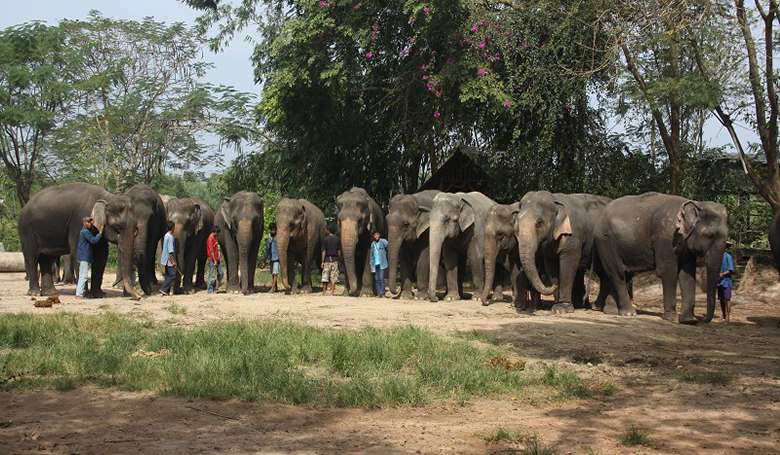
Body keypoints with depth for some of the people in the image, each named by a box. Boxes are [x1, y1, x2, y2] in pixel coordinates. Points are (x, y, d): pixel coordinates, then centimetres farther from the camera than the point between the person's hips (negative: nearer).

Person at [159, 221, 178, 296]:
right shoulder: (170, 237, -17)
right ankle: (163, 289, -11)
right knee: (172, 275, -8)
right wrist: (173, 261, -18)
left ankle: (167, 292, 9)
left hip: (166, 260, 10)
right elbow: (170, 250, -20)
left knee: (168, 276, 10)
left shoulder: (166, 235, 13)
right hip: (169, 259, -10)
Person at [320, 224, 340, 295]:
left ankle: (324, 291, 9)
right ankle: (332, 292, 2)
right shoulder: (337, 239, 3)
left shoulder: (325, 239, -8)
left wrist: (322, 261, -6)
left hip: (327, 260, -3)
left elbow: (324, 251, -9)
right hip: (335, 260, 3)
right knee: (333, 277, 4)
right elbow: (339, 250, 5)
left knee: (325, 276, 5)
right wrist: (337, 259, 14)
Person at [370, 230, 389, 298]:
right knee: (376, 279, 4)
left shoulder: (383, 242, -2)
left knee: (381, 278, -11)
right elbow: (372, 254, 15)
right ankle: (378, 293, 9)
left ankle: (382, 293, -8)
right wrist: (371, 264, 12)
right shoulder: (373, 244, 12)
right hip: (375, 264, 5)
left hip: (381, 263, -5)